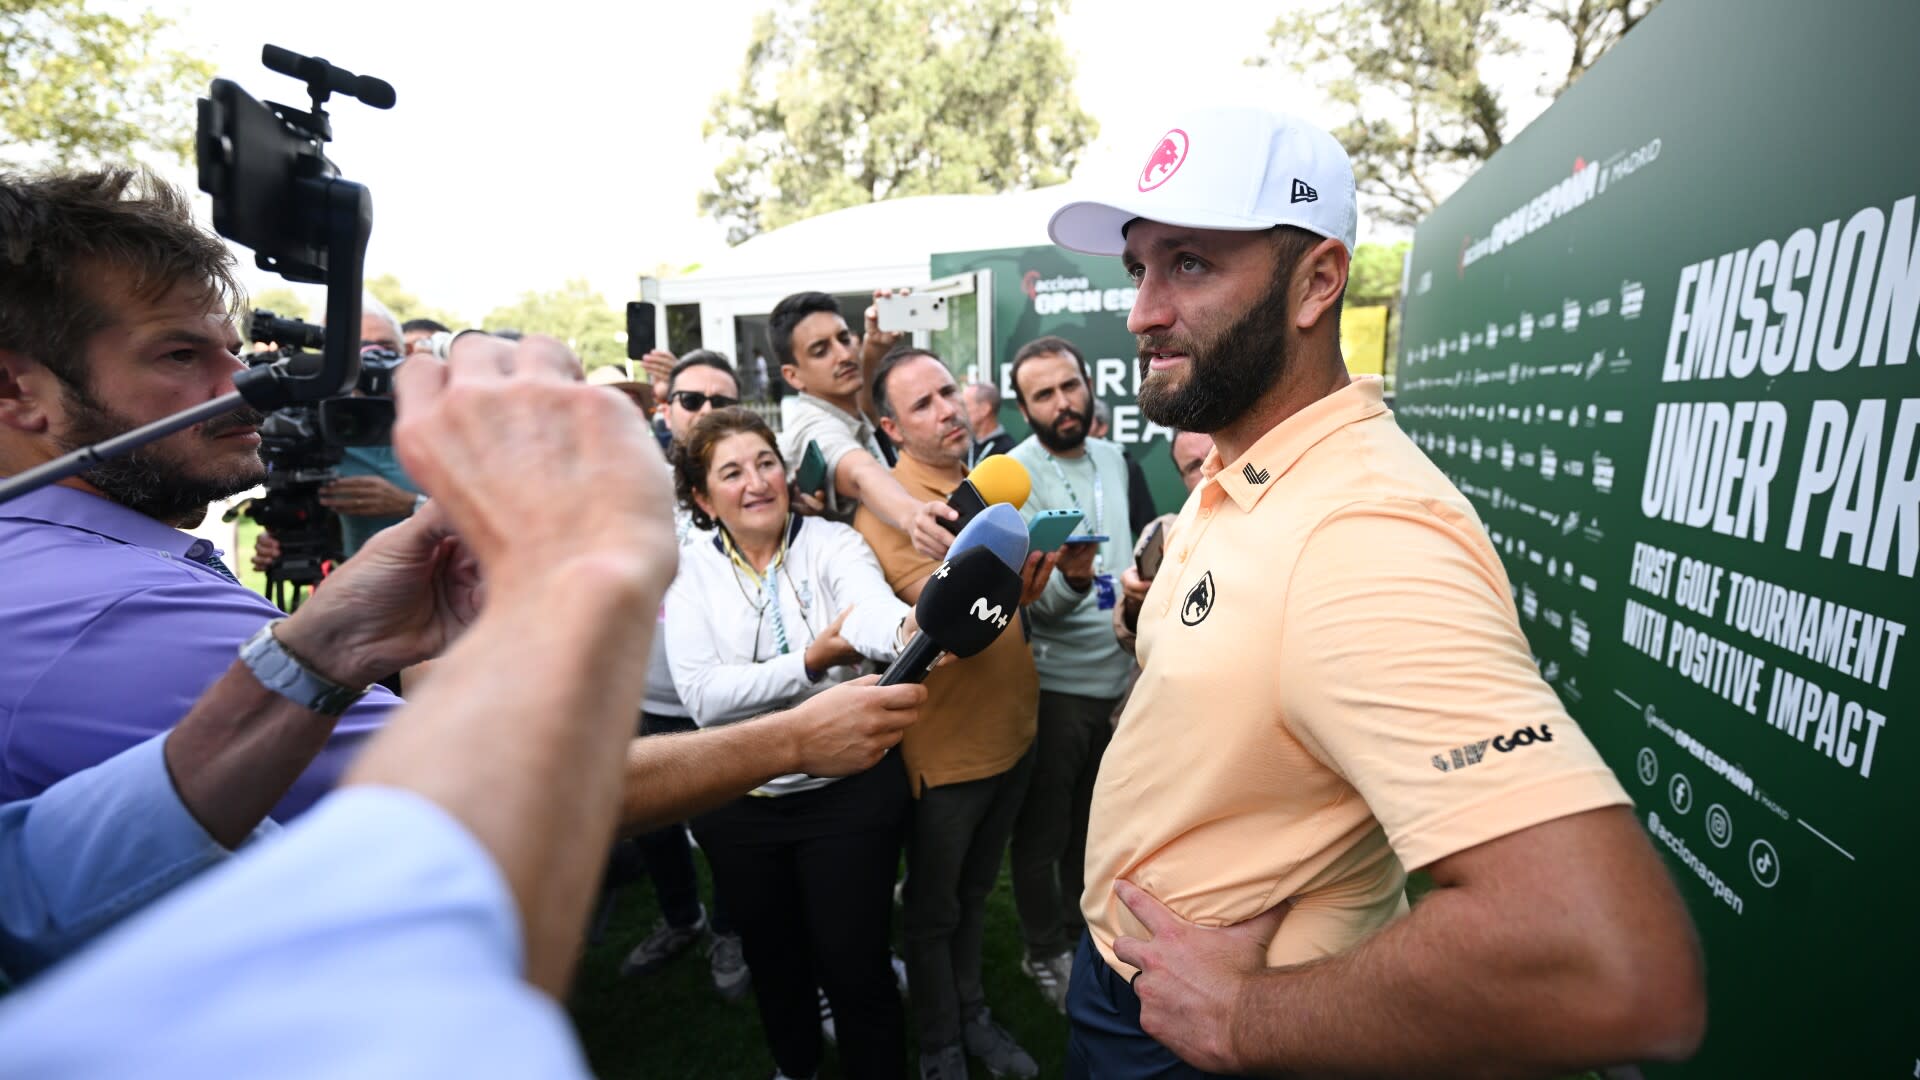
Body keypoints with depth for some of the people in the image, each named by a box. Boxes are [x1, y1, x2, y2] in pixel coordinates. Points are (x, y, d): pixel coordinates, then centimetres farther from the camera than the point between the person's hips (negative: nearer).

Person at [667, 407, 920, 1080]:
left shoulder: (832, 544, -11)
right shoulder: (691, 569, -6)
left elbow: (871, 606, -33)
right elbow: (702, 695, -17)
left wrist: (911, 627, -56)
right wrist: (812, 662, -28)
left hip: (849, 790, -2)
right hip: (739, 801, 3)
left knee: (854, 962, 8)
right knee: (771, 957, 23)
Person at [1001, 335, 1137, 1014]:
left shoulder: (1113, 460, 4)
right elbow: (1036, 602, -23)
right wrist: (1073, 579, -41)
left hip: (1116, 676, 6)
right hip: (1053, 684, -6)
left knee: (1090, 823, 23)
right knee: (1043, 831, 12)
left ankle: (1078, 933, 45)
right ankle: (1046, 953, 35)